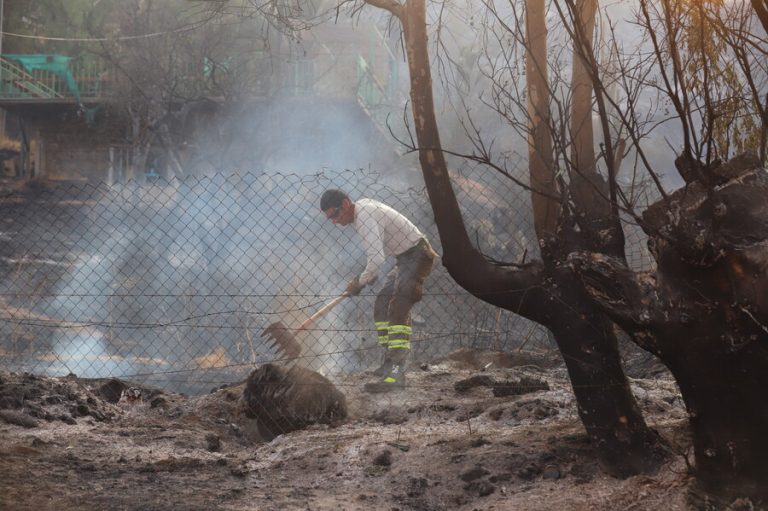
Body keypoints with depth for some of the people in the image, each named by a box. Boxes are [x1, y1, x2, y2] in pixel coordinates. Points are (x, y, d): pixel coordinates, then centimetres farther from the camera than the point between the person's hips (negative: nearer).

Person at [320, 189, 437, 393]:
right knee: (381, 305, 13)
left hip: (416, 255, -11)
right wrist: (368, 275, 18)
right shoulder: (361, 206, 8)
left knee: (398, 309, -23)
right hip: (404, 259, 11)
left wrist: (360, 282, -15)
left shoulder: (365, 217, -25)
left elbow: (377, 259, -31)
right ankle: (390, 362, 19)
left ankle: (396, 373, -33)